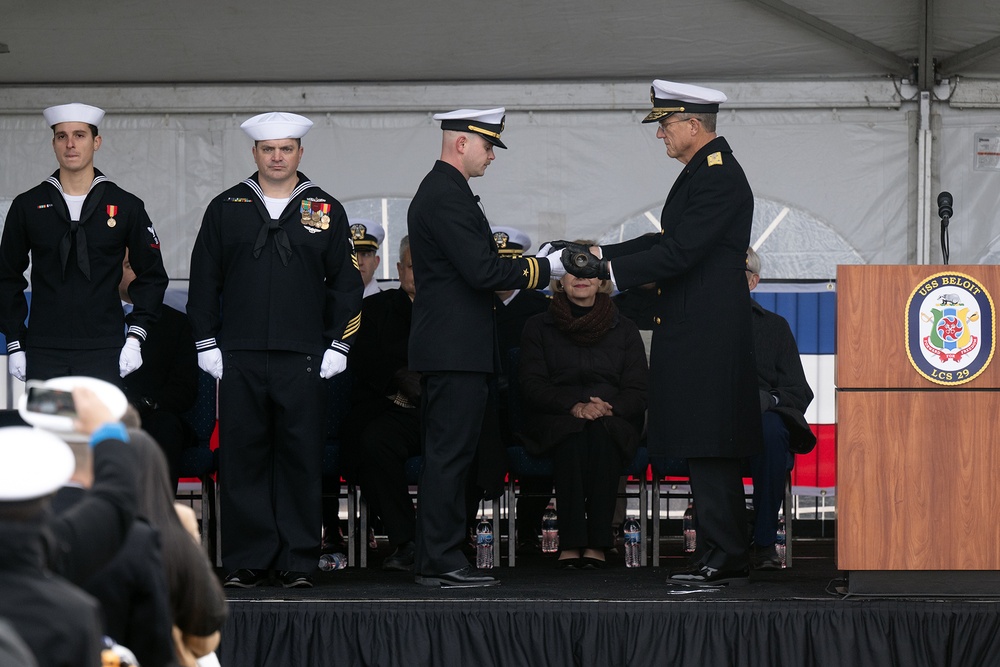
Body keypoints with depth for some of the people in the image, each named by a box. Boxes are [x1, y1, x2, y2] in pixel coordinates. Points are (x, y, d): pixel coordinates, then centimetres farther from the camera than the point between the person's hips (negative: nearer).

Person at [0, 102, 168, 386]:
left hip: (104, 352, -1)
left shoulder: (126, 206, 5)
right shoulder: (27, 206, 7)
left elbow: (152, 275, 10)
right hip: (44, 354, 1)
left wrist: (135, 338, 0)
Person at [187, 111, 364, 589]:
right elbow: (204, 282, 10)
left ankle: (298, 561, 5)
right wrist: (207, 344, 3)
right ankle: (246, 561, 6)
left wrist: (338, 346, 1)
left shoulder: (326, 211, 8)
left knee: (301, 459, 0)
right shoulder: (226, 209, 9)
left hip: (303, 358, 0)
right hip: (239, 358, 1)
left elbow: (345, 285, 8)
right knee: (242, 459, 1)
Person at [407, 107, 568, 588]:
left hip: (445, 346, 11)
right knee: (450, 453, -8)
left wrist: (528, 265, 11)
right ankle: (442, 562, -7)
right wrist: (544, 269, -11)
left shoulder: (439, 191, 18)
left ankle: (431, 560, 16)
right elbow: (483, 271, -21)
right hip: (455, 347, -11)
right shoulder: (447, 197, -15)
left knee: (444, 454, 12)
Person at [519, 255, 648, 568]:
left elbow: (638, 390, 5)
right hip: (555, 422, -1)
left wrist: (608, 408, -17)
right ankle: (570, 542, -41)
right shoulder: (538, 328, 13)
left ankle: (597, 542, -40)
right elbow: (532, 385, 0)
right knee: (573, 438, -37)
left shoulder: (624, 330, 15)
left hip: (614, 423, 1)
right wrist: (574, 406, -18)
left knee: (600, 434, -36)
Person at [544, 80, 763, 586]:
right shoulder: (703, 172, 18)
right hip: (691, 331, 11)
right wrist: (598, 254, 15)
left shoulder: (720, 176, -15)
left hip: (706, 334, -11)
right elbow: (667, 242, 21)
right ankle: (724, 557, 15)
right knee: (705, 449, 11)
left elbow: (679, 253, -21)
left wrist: (607, 270, -16)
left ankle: (723, 558, -9)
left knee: (708, 448, -10)